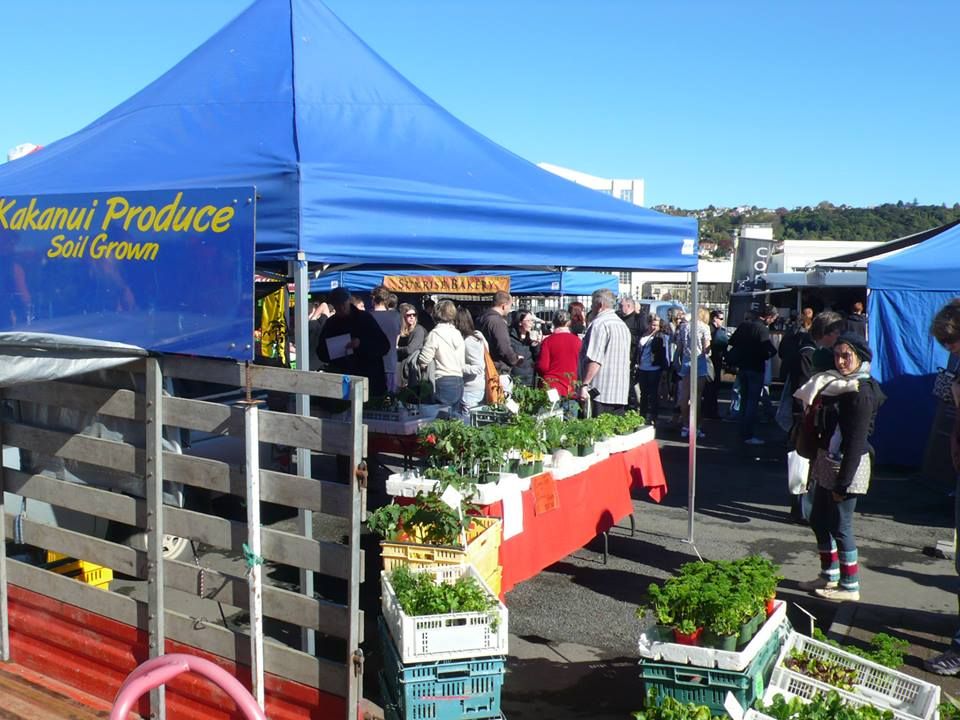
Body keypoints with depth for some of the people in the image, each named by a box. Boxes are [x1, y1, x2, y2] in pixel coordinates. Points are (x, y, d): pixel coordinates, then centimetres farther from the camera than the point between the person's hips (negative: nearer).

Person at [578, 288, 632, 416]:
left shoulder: (599, 324, -11)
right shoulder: (623, 325, 18)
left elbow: (595, 360, -20)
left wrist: (585, 384, -17)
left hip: (601, 391, -9)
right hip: (621, 393, 9)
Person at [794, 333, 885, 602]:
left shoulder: (861, 393, -17)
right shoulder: (835, 383, 10)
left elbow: (856, 441, -20)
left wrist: (843, 482, -20)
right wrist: (816, 464, 12)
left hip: (847, 466, -9)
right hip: (827, 462, 9)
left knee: (840, 525, 0)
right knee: (819, 520, 17)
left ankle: (850, 586, 13)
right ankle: (829, 575, 32)